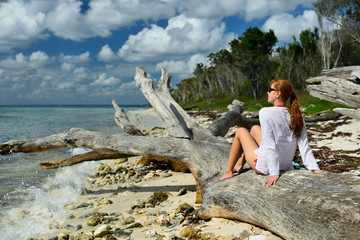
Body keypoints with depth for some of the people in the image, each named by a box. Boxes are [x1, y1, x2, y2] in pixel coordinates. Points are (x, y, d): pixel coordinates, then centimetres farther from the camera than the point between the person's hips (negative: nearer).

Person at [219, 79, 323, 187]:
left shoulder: (266, 112, -24)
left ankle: (228, 172, 31)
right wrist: (315, 169, -5)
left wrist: (274, 173, -27)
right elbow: (304, 146, -9)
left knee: (240, 131, 18)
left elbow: (270, 146, -27)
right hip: (286, 165, 6)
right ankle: (240, 163, 43)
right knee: (255, 128, 24)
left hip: (264, 166, -6)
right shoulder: (296, 115, -6)